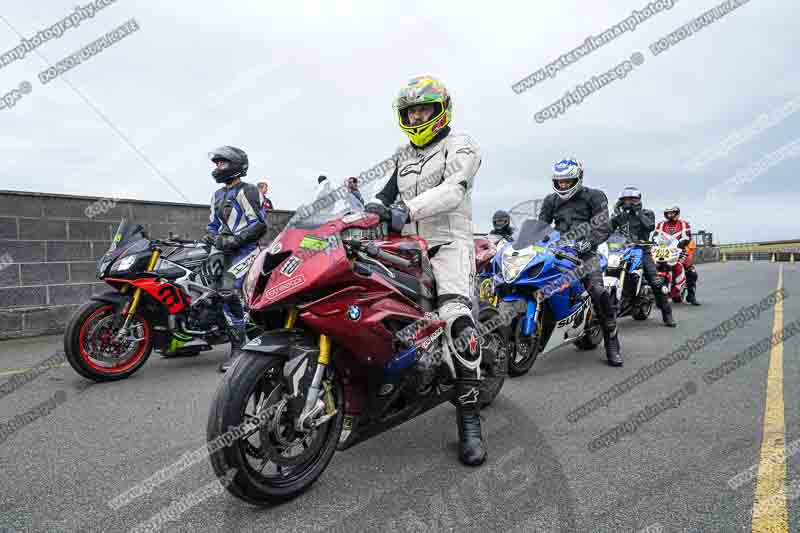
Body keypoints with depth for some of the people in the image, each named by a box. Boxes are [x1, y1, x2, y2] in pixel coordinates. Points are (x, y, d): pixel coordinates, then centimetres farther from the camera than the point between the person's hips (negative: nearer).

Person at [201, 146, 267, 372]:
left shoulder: (247, 191, -2)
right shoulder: (218, 195, 24)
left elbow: (259, 225, -11)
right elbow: (213, 224, 27)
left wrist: (235, 239, -18)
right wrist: (209, 236, 4)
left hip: (243, 249, -9)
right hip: (224, 250, 9)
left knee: (229, 294, -23)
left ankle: (238, 349, -16)